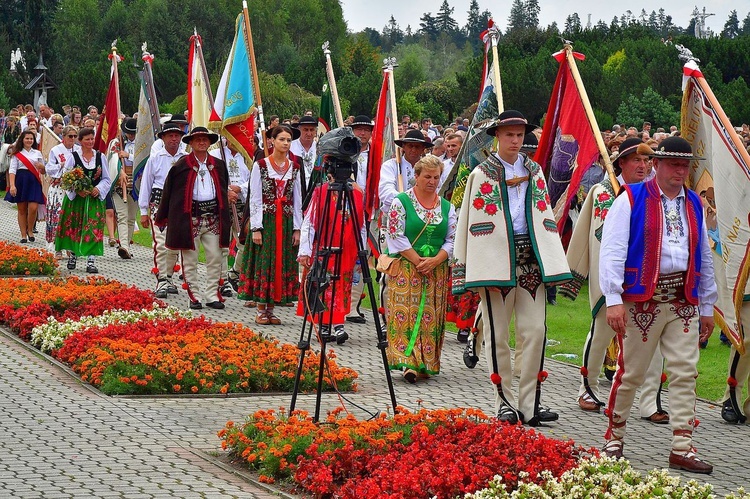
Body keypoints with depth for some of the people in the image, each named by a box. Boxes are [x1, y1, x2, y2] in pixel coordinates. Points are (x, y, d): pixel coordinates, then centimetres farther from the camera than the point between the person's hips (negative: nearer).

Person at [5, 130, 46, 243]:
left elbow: (43, 171, 17)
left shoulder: (37, 153, 13)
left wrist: (42, 167, -7)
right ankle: (23, 235, 10)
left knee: (33, 208, -12)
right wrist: (12, 185, -16)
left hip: (34, 182, 1)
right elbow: (12, 170, -3)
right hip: (20, 181, -1)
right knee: (22, 209, 3)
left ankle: (30, 230, 11)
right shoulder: (17, 154, 6)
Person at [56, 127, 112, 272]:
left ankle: (91, 261, -10)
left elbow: (106, 179, 8)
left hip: (95, 199, 1)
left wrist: (98, 189, -11)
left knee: (93, 229, -7)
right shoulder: (73, 157, -1)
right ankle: (72, 255, 24)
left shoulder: (100, 157, 6)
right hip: (75, 199, -1)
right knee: (74, 228, 5)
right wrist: (77, 190, -17)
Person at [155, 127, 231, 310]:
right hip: (190, 217, -3)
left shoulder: (219, 165, 11)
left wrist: (225, 217, 13)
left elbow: (224, 190, 18)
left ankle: (212, 295, 9)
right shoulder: (182, 165, 0)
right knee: (190, 260, 2)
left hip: (213, 217, 3)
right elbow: (168, 192, 4)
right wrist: (161, 217, 5)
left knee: (215, 258, 2)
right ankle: (195, 296, 9)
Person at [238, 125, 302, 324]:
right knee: (264, 263, -3)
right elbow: (255, 199, -5)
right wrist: (256, 228, -11)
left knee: (282, 264, 3)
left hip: (286, 222, 4)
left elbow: (297, 200, 11)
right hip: (265, 220, -4)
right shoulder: (260, 166, -3)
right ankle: (261, 311, 4)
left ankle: (270, 310, 10)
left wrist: (297, 228, 5)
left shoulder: (294, 167, 9)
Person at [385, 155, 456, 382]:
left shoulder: (447, 207, 12)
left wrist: (436, 260, -10)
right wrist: (418, 261, -12)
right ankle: (408, 362, -17)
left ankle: (426, 363, 7)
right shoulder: (401, 202, -1)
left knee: (431, 317, 2)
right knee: (406, 314, -11)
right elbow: (396, 236, -7)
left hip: (437, 271, 4)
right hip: (405, 268, -4)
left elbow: (453, 239, 7)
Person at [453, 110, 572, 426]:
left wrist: (553, 264, 9)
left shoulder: (534, 171, 14)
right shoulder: (482, 174, 2)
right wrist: (479, 270, -9)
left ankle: (530, 403, 3)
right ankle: (504, 403, 10)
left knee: (535, 331, -2)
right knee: (497, 335, 1)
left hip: (531, 259, 3)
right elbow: (474, 222, -1)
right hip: (496, 259, -3)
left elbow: (545, 217, 16)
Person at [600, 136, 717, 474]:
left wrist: (707, 307, 18)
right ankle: (614, 438, 19)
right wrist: (613, 299, -16)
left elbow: (704, 258, 20)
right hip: (642, 300, -5)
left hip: (684, 302, 5)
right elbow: (612, 251, -8)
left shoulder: (694, 204, 15)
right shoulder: (631, 199, -2)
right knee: (631, 372, 1)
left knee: (685, 373, -1)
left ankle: (682, 449, 1)